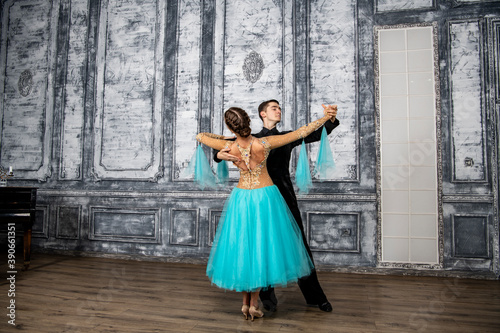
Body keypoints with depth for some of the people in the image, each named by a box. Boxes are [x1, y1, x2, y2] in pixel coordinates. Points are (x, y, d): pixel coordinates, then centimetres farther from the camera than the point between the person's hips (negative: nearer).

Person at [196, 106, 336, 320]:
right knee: (262, 244, 10)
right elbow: (300, 133, -11)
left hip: (241, 198, 1)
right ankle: (254, 304, 17)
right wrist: (326, 118, 1)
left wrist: (226, 139, 13)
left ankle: (245, 302, 23)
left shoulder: (230, 148, -16)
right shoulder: (264, 144, -19)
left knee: (243, 245, 15)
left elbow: (200, 136, 1)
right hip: (265, 196, -1)